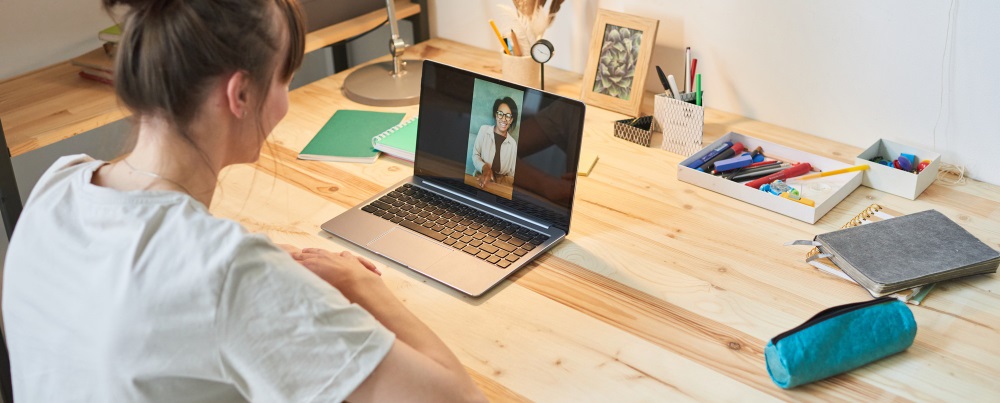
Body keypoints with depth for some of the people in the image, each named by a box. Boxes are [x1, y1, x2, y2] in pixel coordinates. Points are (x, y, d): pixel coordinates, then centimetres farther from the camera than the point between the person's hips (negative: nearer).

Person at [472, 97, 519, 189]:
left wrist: (494, 179, -15)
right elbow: (475, 156, 3)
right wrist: (484, 167, -17)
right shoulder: (484, 130, 1)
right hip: (479, 181, 0)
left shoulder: (513, 144, 0)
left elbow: (511, 177, 3)